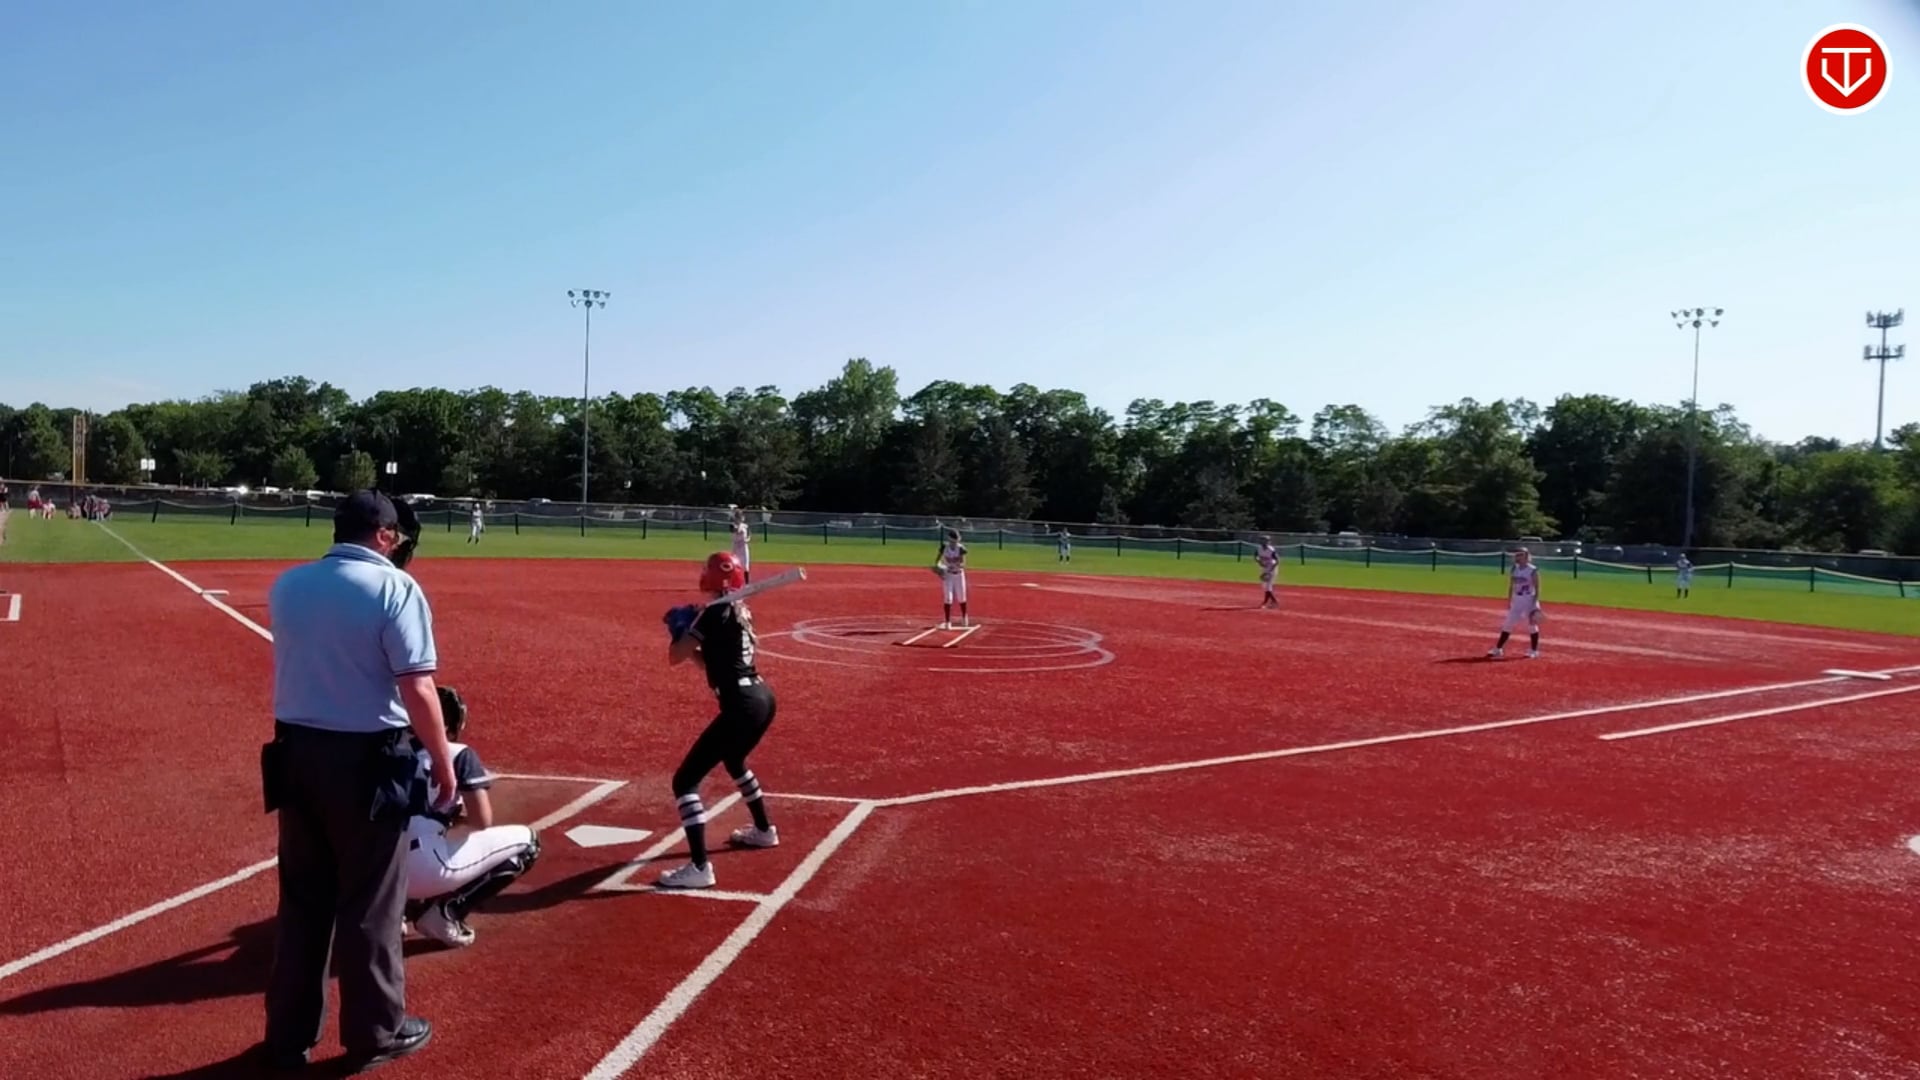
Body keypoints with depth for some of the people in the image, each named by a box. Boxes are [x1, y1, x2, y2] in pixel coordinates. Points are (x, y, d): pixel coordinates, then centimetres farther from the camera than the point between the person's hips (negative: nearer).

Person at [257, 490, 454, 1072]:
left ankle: (289, 1033, 28)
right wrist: (442, 761, -9)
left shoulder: (286, 585, 5)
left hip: (295, 752, 6)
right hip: (367, 759, -6)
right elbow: (417, 687, -19)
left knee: (301, 898, 17)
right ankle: (375, 1032, 21)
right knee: (370, 903, 7)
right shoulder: (394, 586, -15)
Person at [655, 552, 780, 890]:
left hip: (742, 707, -10)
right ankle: (764, 831, 52)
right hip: (762, 698, 10)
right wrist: (692, 632, 13)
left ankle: (699, 868, -12)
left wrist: (681, 628, 6)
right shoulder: (740, 611, 15)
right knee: (733, 760, 37)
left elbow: (675, 657, -11)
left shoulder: (715, 613, -11)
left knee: (685, 780, -6)